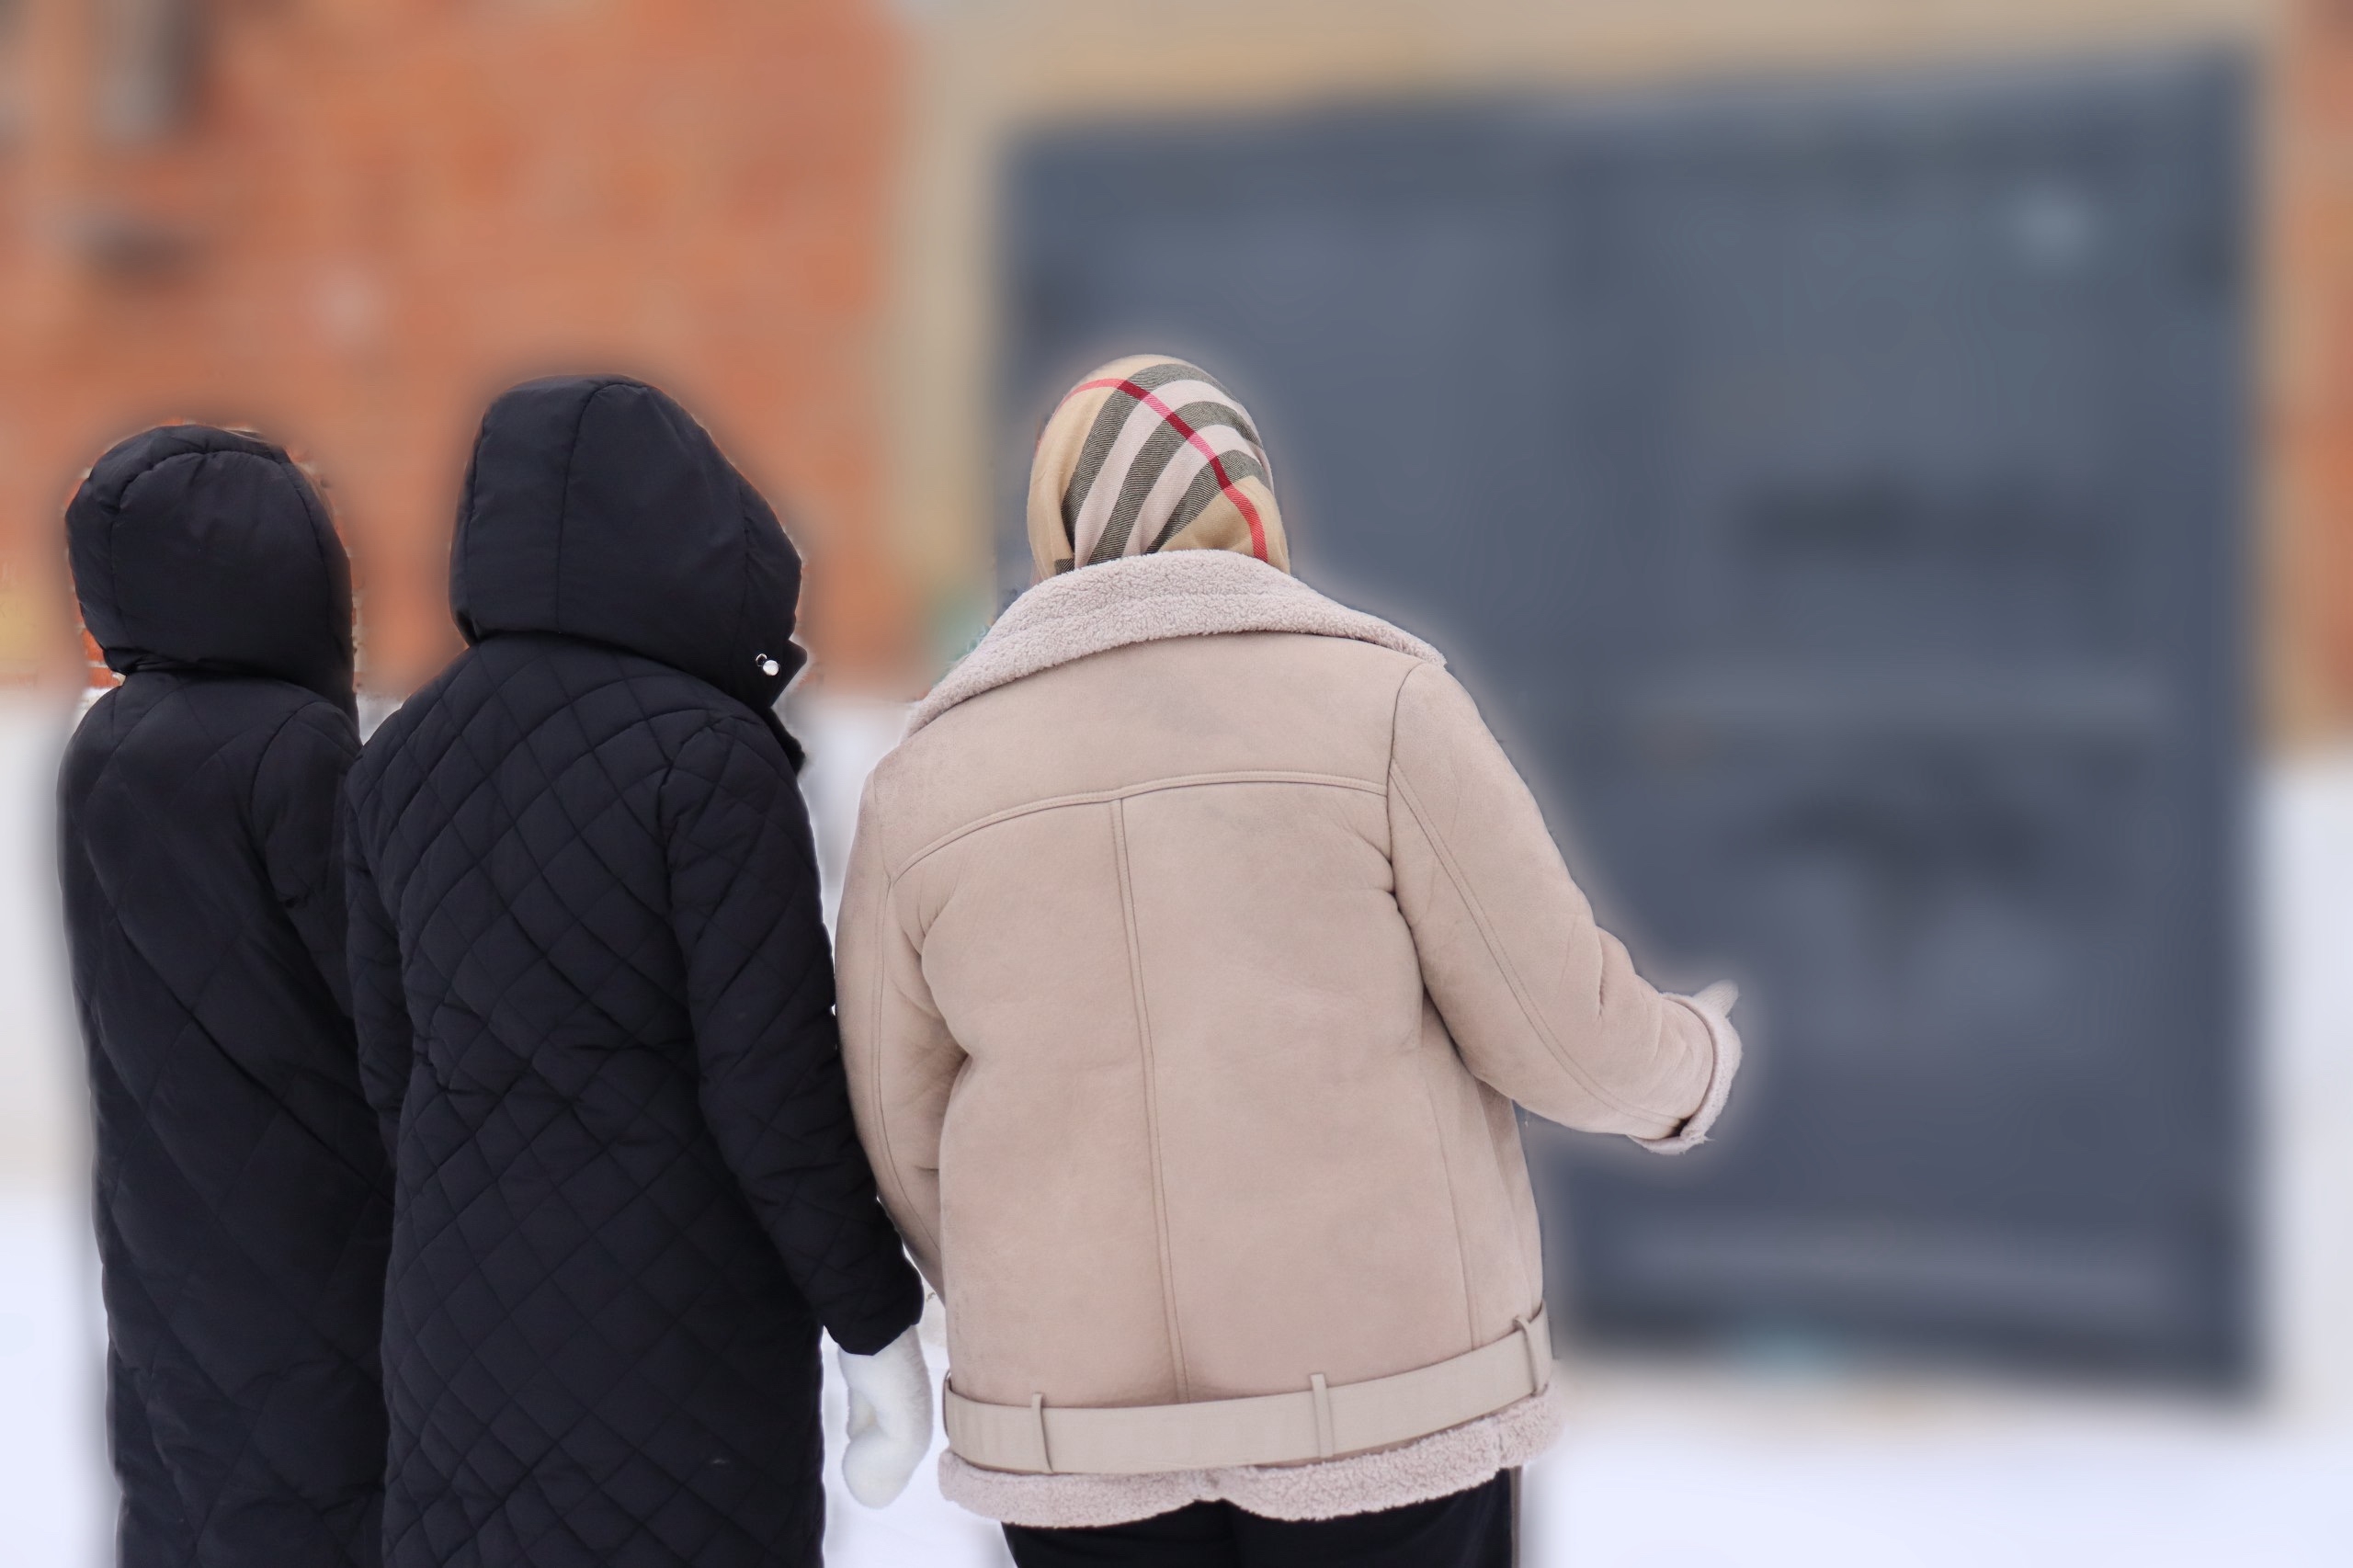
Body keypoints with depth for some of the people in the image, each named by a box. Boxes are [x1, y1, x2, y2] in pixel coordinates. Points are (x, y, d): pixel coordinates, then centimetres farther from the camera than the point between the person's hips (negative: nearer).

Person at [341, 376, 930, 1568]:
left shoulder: (398, 761, 3)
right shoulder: (707, 755, -16)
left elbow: (396, 1066, 10)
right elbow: (770, 1088, -16)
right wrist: (879, 1328, -6)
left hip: (460, 1318, 6)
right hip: (683, 1325, -6)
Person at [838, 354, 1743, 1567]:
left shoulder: (923, 777, 1)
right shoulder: (1375, 699, -7)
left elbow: (905, 1140, 6)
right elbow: (1561, 1023, -5)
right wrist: (1684, 1071, 16)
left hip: (1077, 1426, 2)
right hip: (1389, 1395, -2)